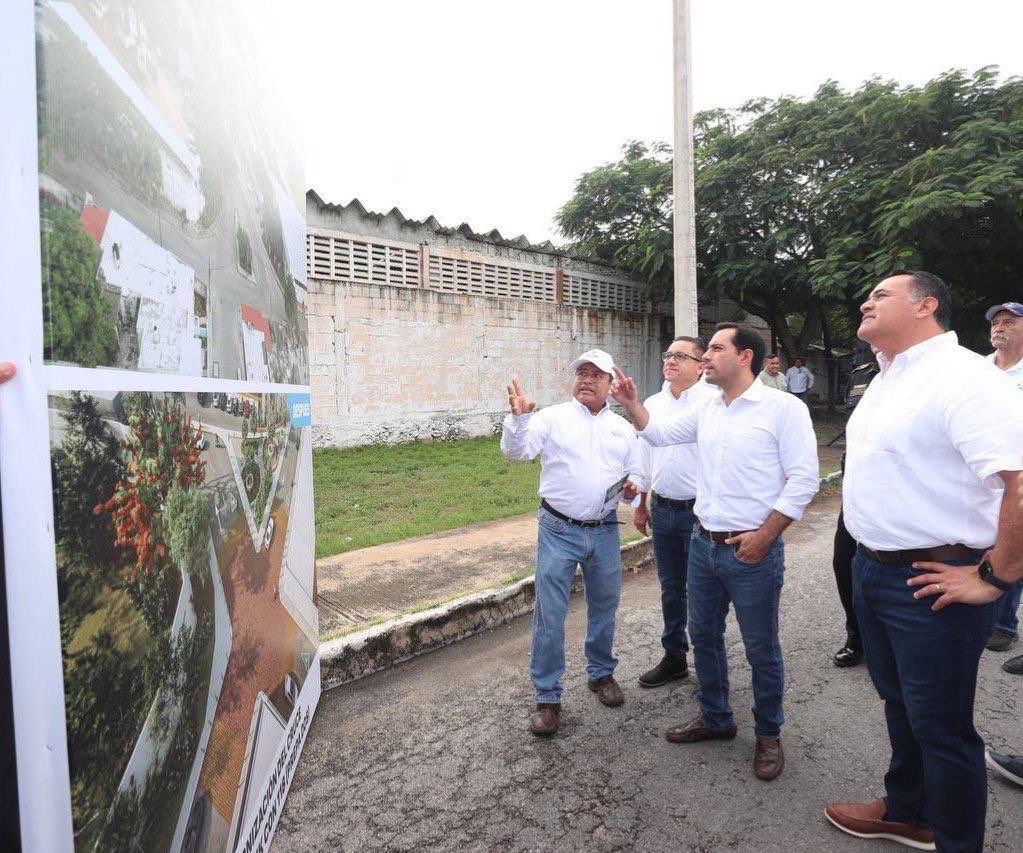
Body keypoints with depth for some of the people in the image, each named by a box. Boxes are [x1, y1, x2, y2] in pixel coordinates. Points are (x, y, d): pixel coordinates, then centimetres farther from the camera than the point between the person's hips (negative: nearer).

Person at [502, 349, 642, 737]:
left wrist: (632, 486, -6)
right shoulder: (552, 417, -3)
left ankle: (602, 673, 41)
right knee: (549, 615, 0)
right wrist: (518, 417, -33)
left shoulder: (623, 427, 9)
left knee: (604, 608, 18)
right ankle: (547, 697, 16)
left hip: (604, 532, 4)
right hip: (558, 531, -3)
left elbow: (636, 472, 17)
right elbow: (515, 449, -15)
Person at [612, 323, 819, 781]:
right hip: (703, 544, 7)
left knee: (761, 650, 9)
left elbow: (804, 478, -14)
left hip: (752, 551, -6)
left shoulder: (784, 408, -12)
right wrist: (632, 404, 3)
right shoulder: (707, 408, 7)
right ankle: (715, 719, 39)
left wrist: (765, 535, -17)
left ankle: (768, 735, 32)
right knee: (703, 636, 18)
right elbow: (660, 433, 19)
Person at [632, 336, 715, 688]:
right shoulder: (652, 404, 8)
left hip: (700, 512, -5)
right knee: (671, 589, 18)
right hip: (662, 510, 6)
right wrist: (640, 504, 18)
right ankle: (674, 658, 34)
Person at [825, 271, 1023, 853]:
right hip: (872, 567, 9)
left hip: (932, 581, -9)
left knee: (940, 724, 8)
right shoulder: (887, 380, 11)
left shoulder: (962, 377, -19)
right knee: (900, 702, 24)